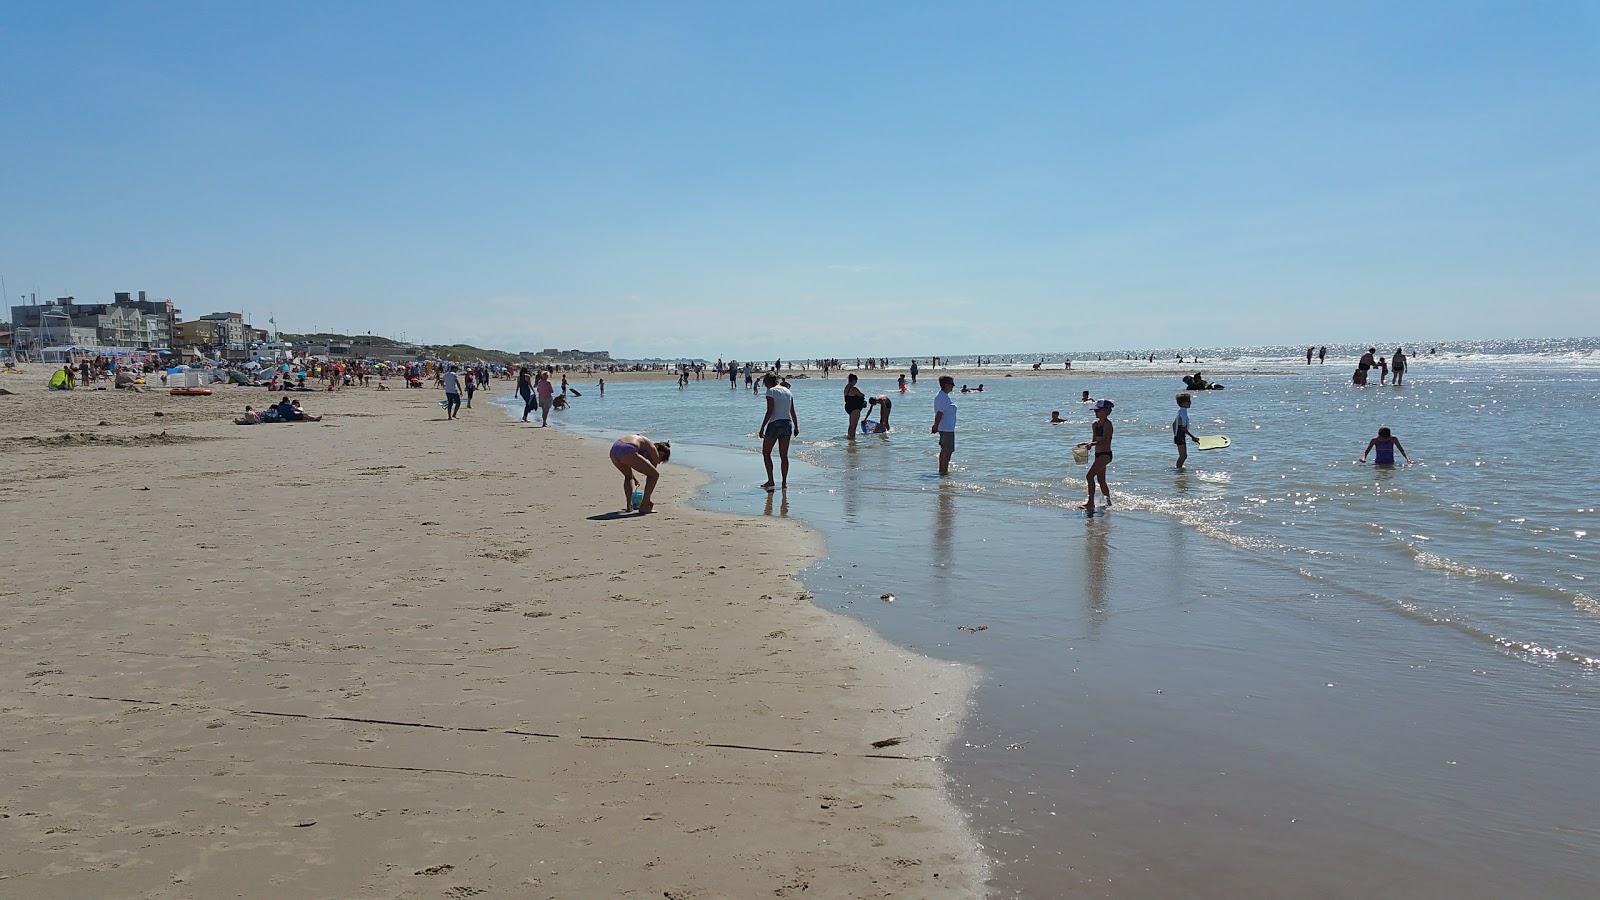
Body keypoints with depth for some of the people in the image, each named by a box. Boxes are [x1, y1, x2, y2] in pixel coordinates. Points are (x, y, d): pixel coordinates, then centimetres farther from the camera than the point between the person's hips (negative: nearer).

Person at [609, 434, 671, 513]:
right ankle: (644, 506, 8)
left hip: (613, 450, 8)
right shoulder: (654, 452, 17)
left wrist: (633, 478, 60)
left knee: (628, 476, 34)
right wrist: (648, 499, 29)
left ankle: (629, 506, 21)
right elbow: (651, 475, 20)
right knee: (655, 475, 9)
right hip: (627, 451, -8)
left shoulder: (644, 443, 38)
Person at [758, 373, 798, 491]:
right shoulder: (787, 391, 12)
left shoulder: (771, 392, -8)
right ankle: (784, 483, 7)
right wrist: (796, 427, 22)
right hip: (787, 424, 6)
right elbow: (793, 412, 14)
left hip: (775, 424, -6)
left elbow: (770, 411, -15)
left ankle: (770, 481, 1)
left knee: (766, 453, 7)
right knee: (784, 455, 8)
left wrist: (762, 428, -14)